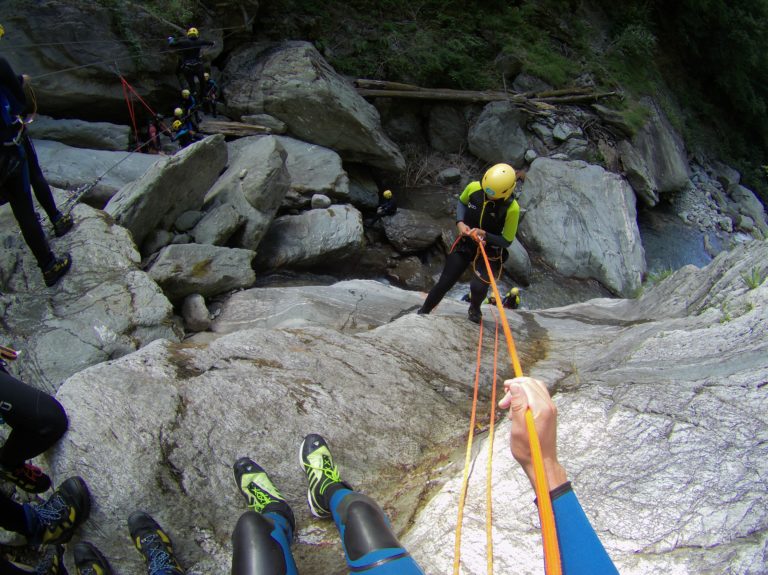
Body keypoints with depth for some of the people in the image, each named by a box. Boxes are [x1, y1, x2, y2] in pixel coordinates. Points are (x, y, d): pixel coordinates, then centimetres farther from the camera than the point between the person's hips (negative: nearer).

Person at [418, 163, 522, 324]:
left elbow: (506, 242, -16)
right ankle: (422, 312, 27)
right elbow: (461, 203, 6)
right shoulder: (473, 188, -18)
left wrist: (485, 235, -32)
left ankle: (474, 308, 14)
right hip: (465, 243, 3)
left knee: (478, 287, -23)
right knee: (444, 283, 3)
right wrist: (460, 223, -12)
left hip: (490, 251, -3)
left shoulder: (511, 208, -26)